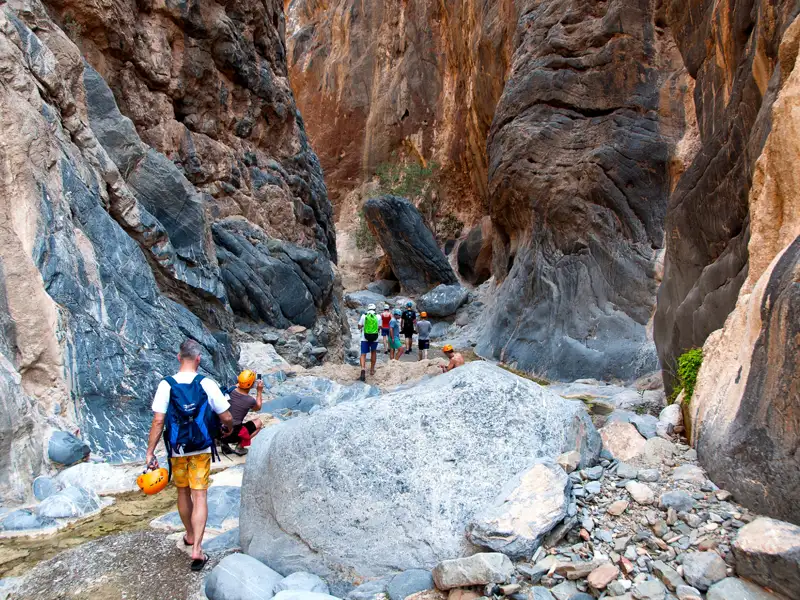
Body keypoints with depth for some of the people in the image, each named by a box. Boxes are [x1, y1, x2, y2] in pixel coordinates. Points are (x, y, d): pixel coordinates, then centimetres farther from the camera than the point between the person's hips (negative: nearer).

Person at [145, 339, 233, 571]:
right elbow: (227, 417, -8)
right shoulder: (207, 384, -11)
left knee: (183, 492, 20)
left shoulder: (166, 385, -9)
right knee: (200, 496, 2)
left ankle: (189, 535, 38)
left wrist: (150, 451, -7)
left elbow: (158, 421, -13)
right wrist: (228, 428, 15)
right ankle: (197, 548, -6)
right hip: (201, 450, -2)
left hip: (177, 450, 2)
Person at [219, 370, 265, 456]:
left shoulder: (230, 391, -5)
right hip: (232, 435, -5)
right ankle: (239, 447, 8)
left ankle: (224, 443, 18)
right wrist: (259, 391, 15)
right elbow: (258, 407, 11)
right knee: (259, 422, 15)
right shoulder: (250, 400, -15)